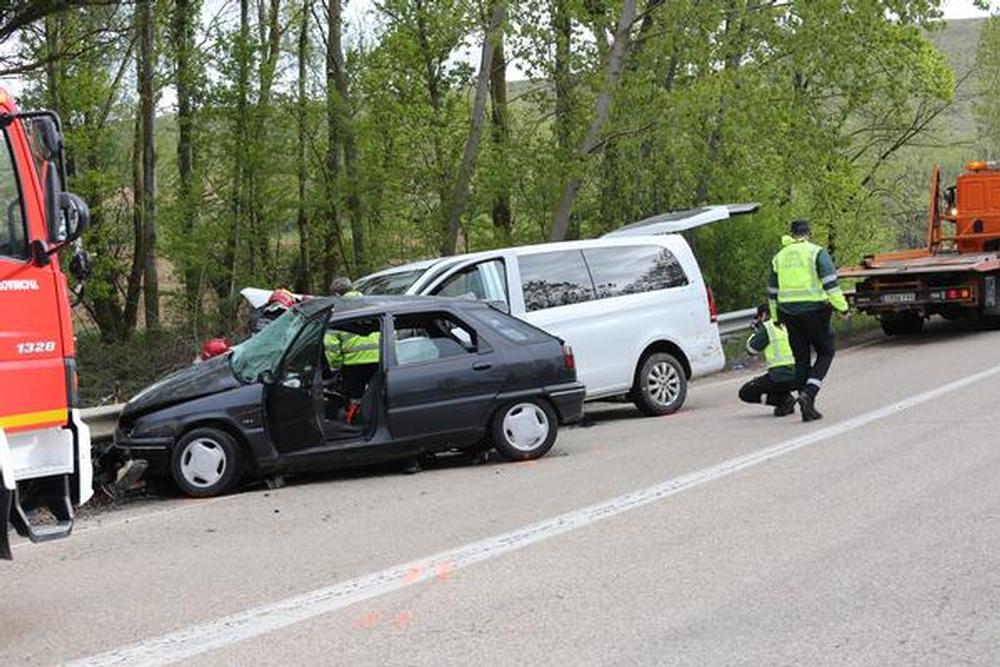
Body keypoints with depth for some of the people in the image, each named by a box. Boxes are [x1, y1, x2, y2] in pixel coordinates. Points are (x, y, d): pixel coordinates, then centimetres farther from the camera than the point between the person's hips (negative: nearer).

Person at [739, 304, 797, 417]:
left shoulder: (767, 328, -6)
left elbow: (752, 349, 0)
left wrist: (756, 330, 14)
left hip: (780, 377, -8)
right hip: (796, 376, 8)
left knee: (744, 393, 6)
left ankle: (784, 399, -7)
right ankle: (786, 398, 11)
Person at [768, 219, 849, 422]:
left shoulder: (779, 257, 13)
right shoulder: (816, 252, -3)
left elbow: (772, 291, 20)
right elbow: (830, 283, -11)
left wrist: (775, 317, 29)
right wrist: (842, 306, -6)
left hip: (789, 312, 5)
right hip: (814, 310, -5)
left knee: (801, 358, 10)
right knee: (825, 353, 8)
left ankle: (807, 408, 8)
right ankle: (808, 393, -12)